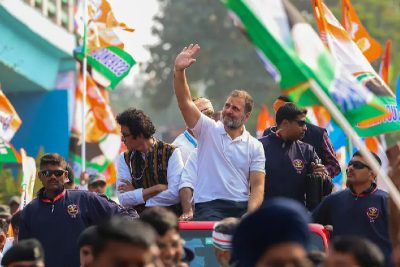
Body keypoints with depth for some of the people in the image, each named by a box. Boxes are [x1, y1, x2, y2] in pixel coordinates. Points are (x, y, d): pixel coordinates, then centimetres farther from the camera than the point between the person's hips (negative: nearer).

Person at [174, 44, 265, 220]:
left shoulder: (255, 147, 12)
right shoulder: (208, 129, 10)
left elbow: (257, 186, 5)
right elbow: (185, 102, -3)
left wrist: (250, 216, -13)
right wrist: (179, 71, -18)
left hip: (242, 207, 2)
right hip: (208, 207, -2)